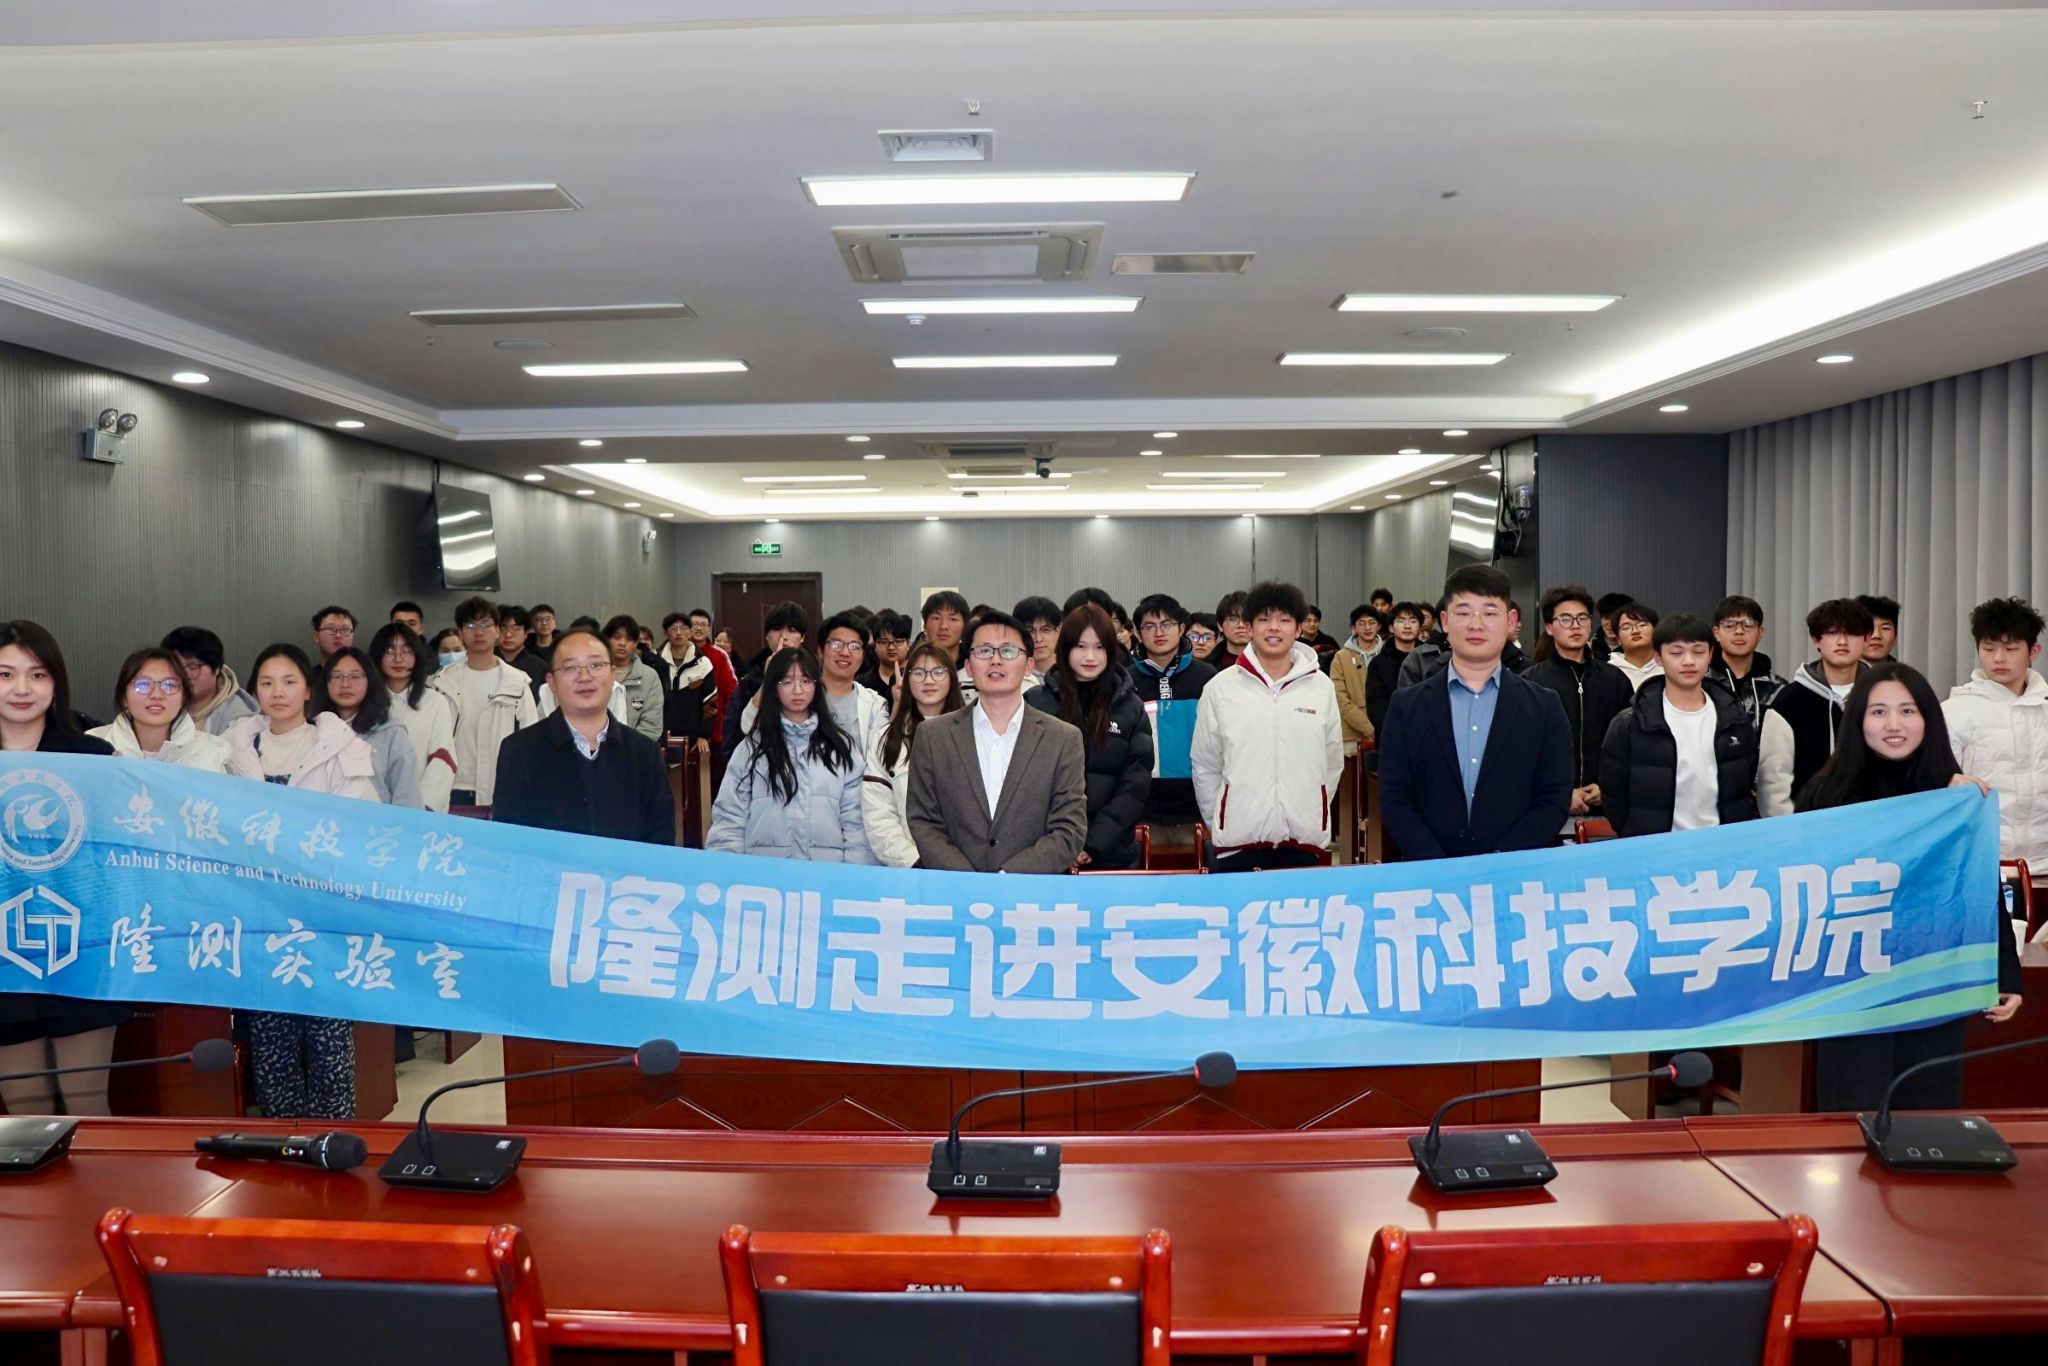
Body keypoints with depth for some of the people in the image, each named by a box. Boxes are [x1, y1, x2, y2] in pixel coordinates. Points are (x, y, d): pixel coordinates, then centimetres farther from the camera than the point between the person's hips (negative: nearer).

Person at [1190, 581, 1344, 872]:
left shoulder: (1321, 687, 4)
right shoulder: (1220, 688, 0)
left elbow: (1332, 764, 11)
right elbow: (1204, 766, 6)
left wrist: (1314, 815, 11)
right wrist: (1219, 826, 7)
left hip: (1303, 839, 1)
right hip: (1238, 841, -1)